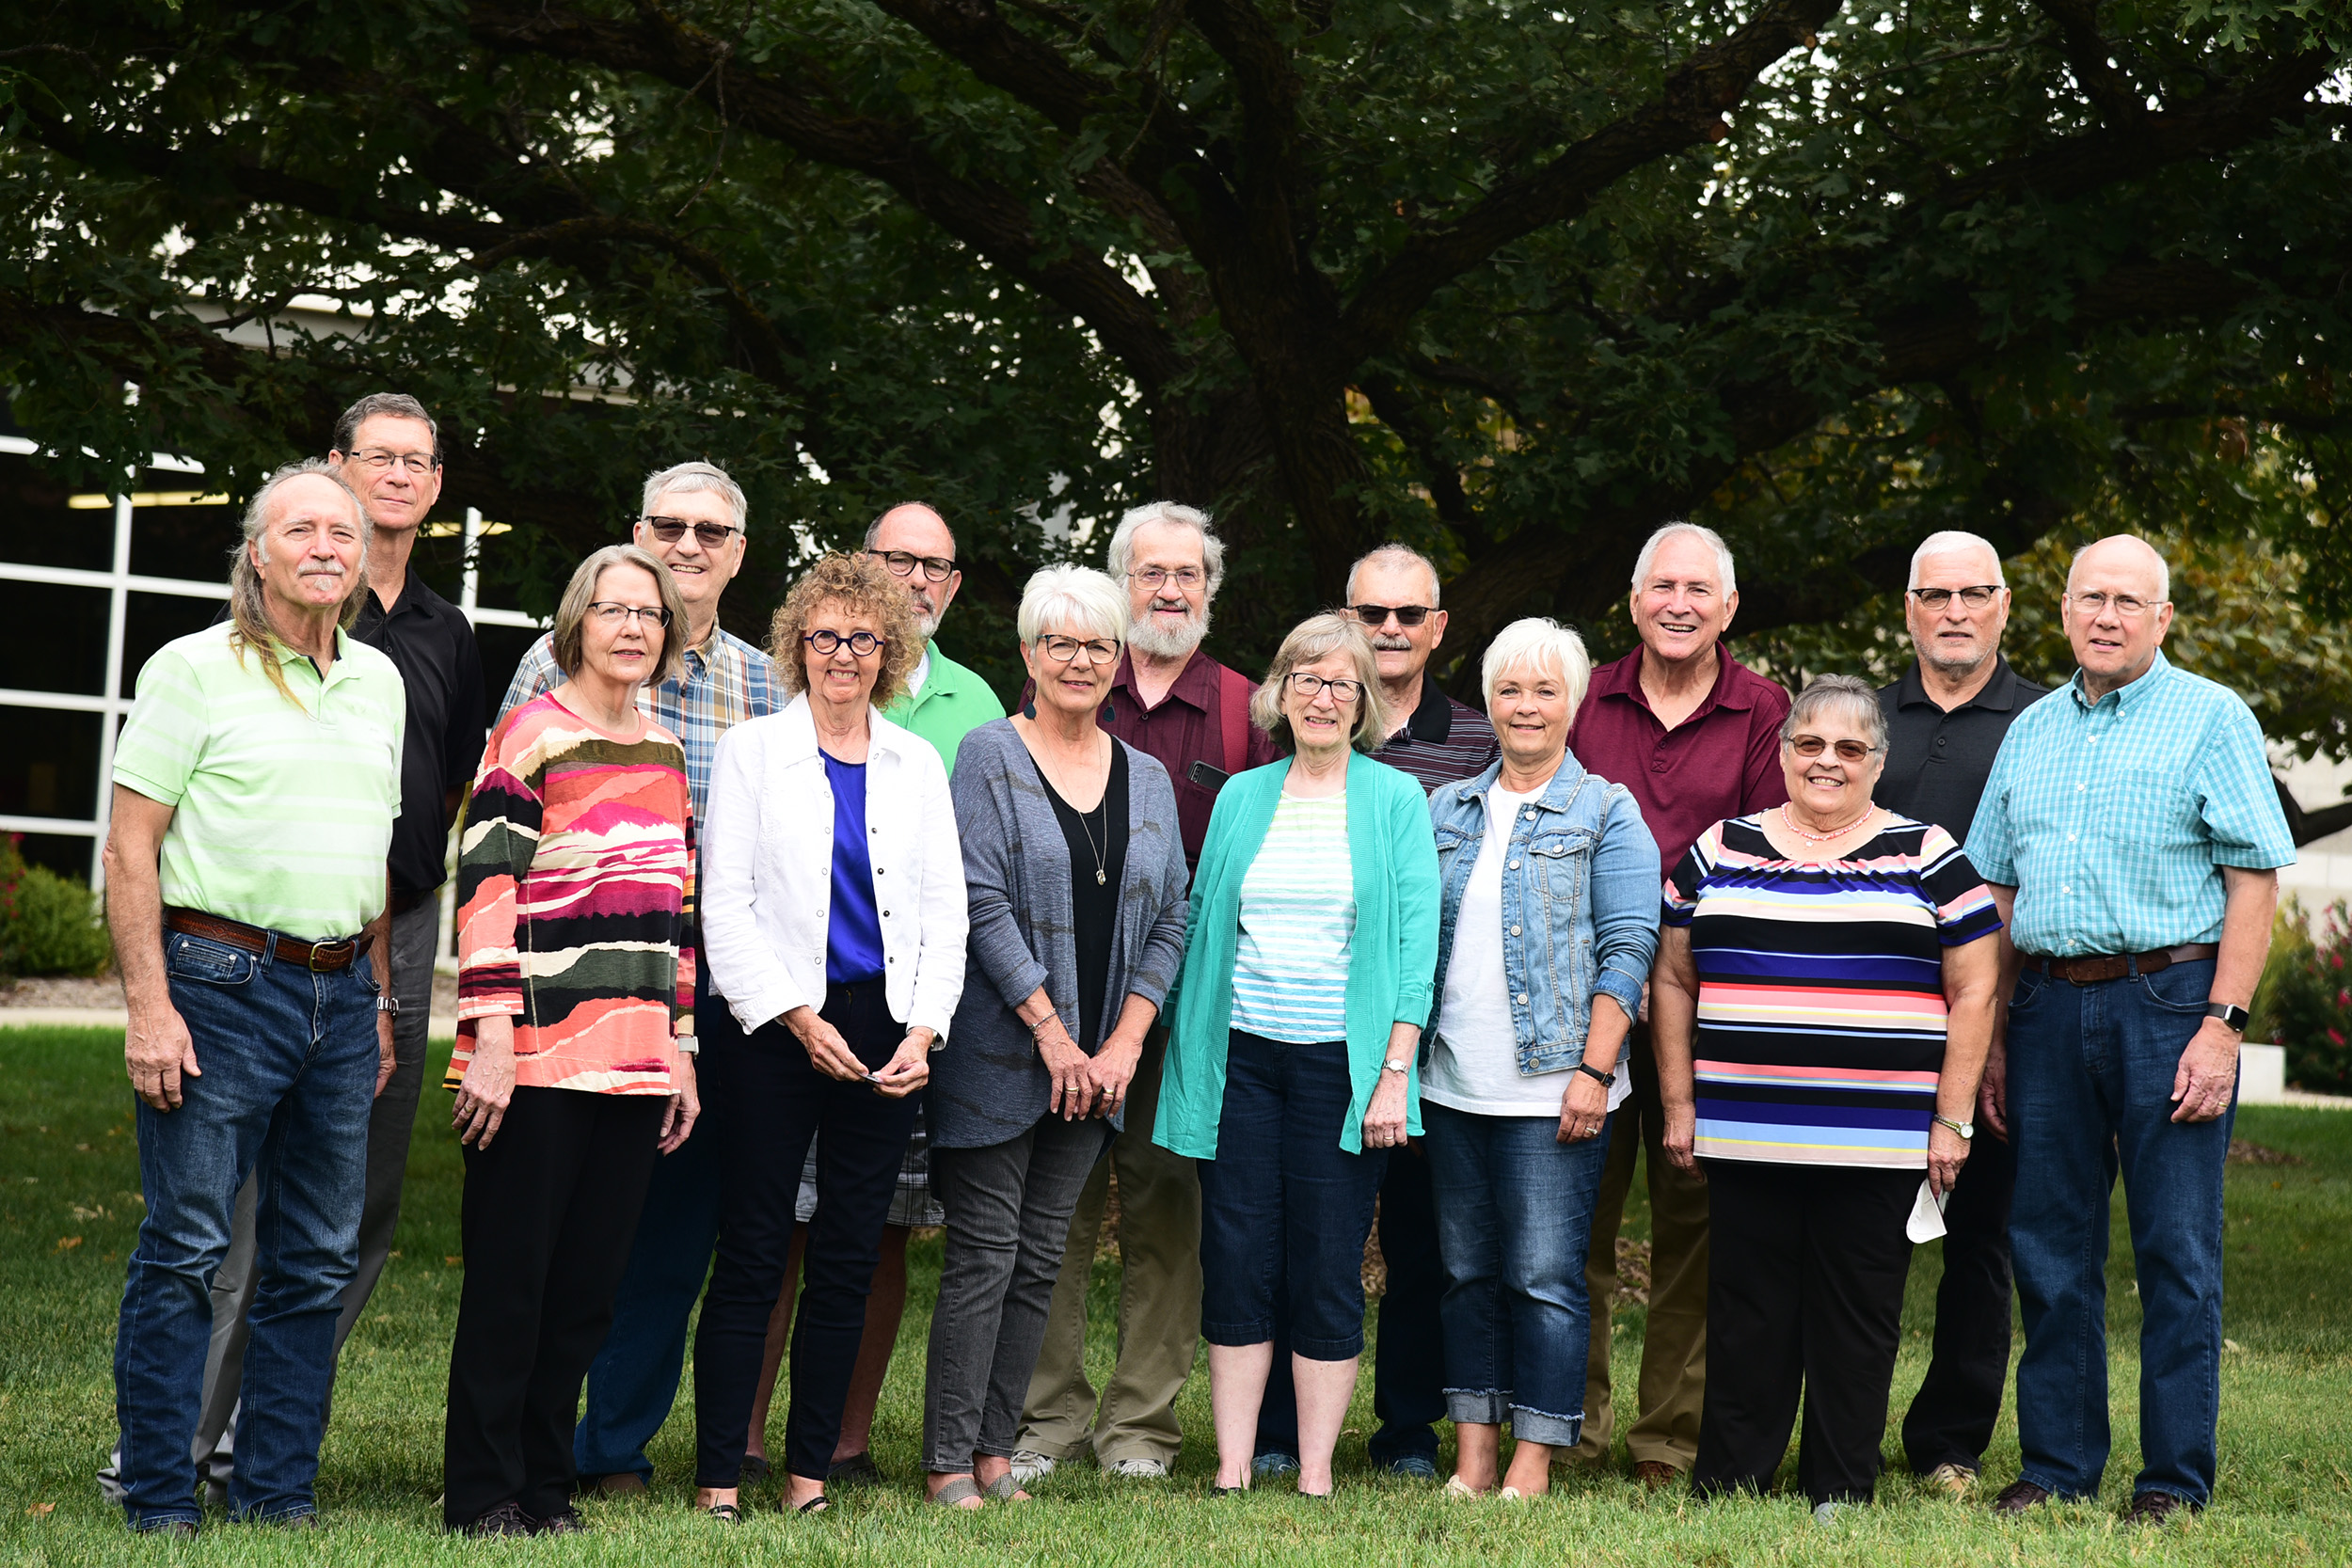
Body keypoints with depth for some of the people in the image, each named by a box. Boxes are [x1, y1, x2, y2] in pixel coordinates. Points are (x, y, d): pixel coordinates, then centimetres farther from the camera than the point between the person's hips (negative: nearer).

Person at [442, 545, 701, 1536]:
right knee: (511, 1277, -1)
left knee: (589, 1284, 7)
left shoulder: (665, 751, 17)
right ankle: (483, 1495, 6)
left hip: (638, 1062, 6)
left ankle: (547, 1488, 15)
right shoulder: (532, 734, -4)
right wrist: (491, 1042, -17)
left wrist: (682, 1051, 18)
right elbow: (485, 887, -10)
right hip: (541, 1058, -6)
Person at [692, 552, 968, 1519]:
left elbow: (945, 911, 11)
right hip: (776, 1029, -3)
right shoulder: (753, 751, 3)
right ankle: (718, 1477, 0)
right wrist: (800, 1019, -11)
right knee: (752, 1255, -4)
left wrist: (923, 1031, -3)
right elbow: (726, 905, -3)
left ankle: (810, 1473, 12)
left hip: (887, 1032, 3)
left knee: (849, 1259, 5)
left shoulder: (917, 764, 12)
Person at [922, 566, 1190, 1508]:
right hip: (1002, 1053, -5)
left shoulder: (1148, 782, 12)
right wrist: (1053, 1034, -14)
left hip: (1097, 1064, 5)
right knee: (984, 1252, -5)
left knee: (1041, 1260, 7)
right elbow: (983, 904, -11)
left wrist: (1124, 1043, -2)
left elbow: (1169, 923, 10)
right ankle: (949, 1460, 0)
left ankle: (996, 1450, 13)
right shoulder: (990, 759, -3)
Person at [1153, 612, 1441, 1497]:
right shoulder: (1241, 797, 11)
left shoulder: (1395, 800, 2)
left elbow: (1415, 942, -2)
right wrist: (1189, 1058, 7)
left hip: (1339, 1061, -2)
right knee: (1235, 1262, 1)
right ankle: (1232, 1472, 7)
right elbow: (1203, 925, 13)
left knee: (1327, 1270, 1)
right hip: (1241, 1057, 3)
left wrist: (1394, 1073, -9)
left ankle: (1315, 1476, 8)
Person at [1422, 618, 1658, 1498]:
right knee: (1467, 1274, 8)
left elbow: (1627, 947, -6)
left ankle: (1532, 1471, 1)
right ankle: (1472, 1462, 14)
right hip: (1452, 1088, 5)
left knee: (1545, 1278, -4)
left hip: (1548, 1090, -5)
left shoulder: (1606, 814, 0)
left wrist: (1595, 1070, -14)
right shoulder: (1446, 812, 14)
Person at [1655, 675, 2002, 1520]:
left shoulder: (1927, 858, 6)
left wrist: (1953, 1117, -1)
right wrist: (1678, 1103, 8)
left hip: (1878, 1141, -1)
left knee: (1859, 1314, 3)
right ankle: (1728, 1481, 13)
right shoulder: (1720, 852, 11)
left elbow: (1974, 990, 5)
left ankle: (1841, 1489, 12)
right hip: (1744, 1134, 1)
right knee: (1746, 1312, 4)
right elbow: (1673, 981, 14)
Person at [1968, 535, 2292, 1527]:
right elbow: (1999, 890, 18)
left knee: (2175, 1251, -2)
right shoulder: (2031, 732, 16)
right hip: (2048, 1006, 5)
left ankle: (2175, 1481, 5)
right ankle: (2056, 1466, 16)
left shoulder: (2211, 719, 0)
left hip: (2167, 998, -5)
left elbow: (2255, 879, -6)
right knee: (2049, 1248, 7)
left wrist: (2222, 1025, -14)